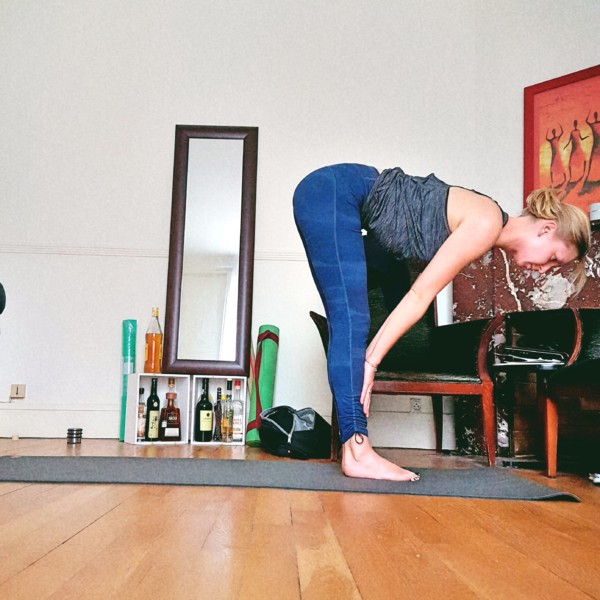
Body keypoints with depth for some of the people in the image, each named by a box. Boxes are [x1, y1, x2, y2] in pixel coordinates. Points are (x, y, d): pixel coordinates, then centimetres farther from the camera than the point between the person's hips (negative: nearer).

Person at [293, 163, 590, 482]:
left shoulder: (482, 223, 10)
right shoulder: (487, 222, -16)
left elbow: (418, 296, 10)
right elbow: (419, 296, -18)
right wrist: (371, 360, -16)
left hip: (343, 198, 9)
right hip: (333, 192, -9)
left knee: (353, 320, 2)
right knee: (350, 320, -17)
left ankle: (354, 444, 3)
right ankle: (357, 452, -19)